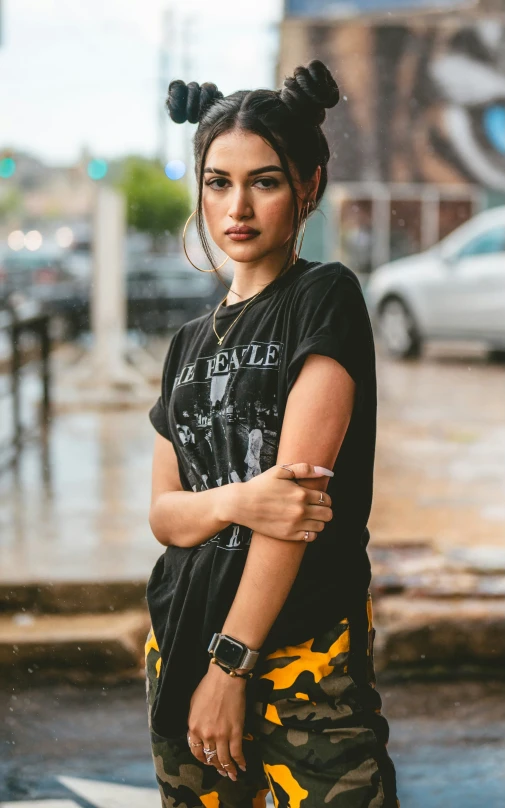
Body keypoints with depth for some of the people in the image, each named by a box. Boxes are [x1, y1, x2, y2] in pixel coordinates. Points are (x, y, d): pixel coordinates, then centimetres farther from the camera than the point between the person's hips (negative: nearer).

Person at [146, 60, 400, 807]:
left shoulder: (325, 298, -4)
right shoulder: (192, 342, 14)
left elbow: (300, 482, -12)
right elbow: (163, 512, 9)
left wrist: (231, 662, -15)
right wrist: (235, 503, -16)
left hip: (301, 645, -5)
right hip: (181, 645, 6)